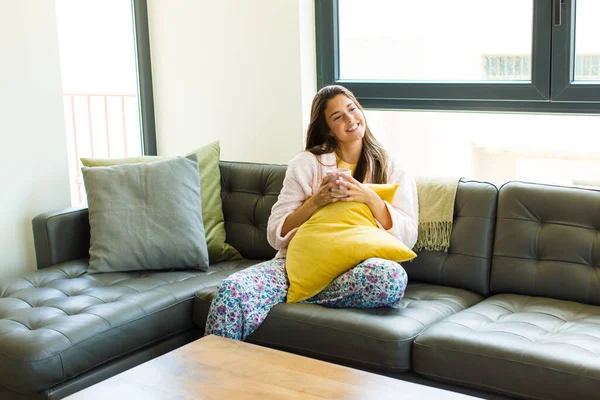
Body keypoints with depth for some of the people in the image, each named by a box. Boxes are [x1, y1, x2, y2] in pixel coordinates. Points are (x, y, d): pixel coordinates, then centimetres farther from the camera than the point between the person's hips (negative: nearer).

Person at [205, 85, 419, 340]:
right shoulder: (306, 164, 10)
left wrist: (370, 199, -11)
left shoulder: (393, 172, 12)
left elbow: (407, 238, 1)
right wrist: (316, 201, -10)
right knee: (231, 291, -31)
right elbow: (276, 235, 4)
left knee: (392, 276, -36)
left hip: (353, 270, 1)